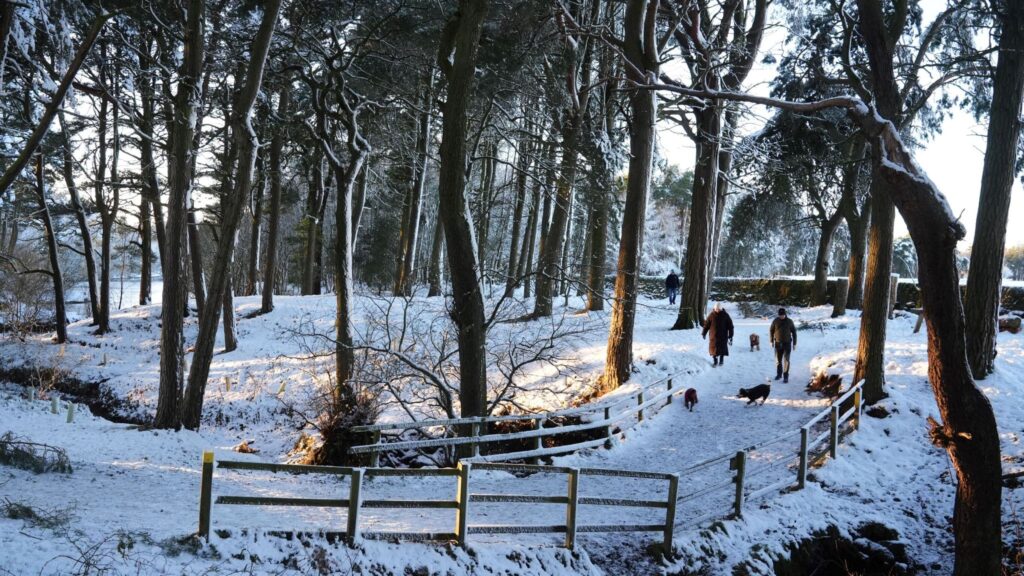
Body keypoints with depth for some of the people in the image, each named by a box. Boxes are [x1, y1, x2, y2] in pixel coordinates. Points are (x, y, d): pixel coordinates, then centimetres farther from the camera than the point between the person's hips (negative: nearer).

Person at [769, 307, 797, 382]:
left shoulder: (789, 321, -4)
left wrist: (794, 343, 2)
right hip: (778, 343, 2)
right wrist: (772, 341, 3)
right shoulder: (775, 321, -2)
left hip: (787, 343, -2)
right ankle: (779, 374, 28)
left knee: (786, 360, -8)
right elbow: (771, 331, 7)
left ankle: (785, 376, -3)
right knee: (778, 360, 9)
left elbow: (794, 332, 3)